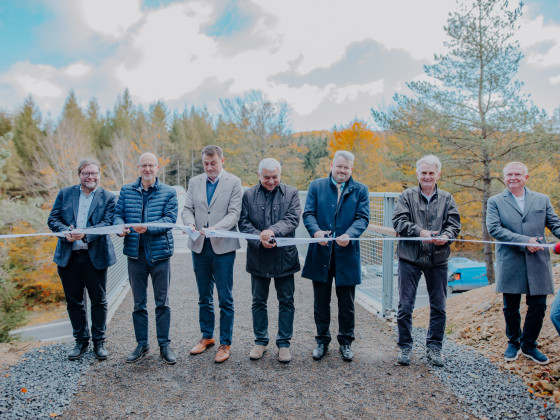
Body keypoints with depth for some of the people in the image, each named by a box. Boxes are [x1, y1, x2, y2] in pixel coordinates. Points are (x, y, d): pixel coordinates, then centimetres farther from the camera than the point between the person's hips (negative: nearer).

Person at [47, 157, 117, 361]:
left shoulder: (108, 197, 0)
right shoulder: (64, 194, 8)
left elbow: (108, 223, -11)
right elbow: (53, 219, 3)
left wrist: (85, 234, -26)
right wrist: (65, 232, -17)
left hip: (96, 257, -2)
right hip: (68, 256, 3)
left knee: (99, 300, 7)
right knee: (74, 301, 12)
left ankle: (99, 341, 21)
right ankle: (81, 340, 28)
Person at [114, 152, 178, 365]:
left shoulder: (168, 192, 0)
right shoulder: (126, 190, 8)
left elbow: (170, 218, -10)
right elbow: (118, 213, 4)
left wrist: (148, 228, -25)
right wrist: (120, 226, -18)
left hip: (159, 252, -2)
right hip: (135, 252, 2)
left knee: (162, 302, 7)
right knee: (138, 303, 13)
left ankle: (164, 345, 20)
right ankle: (142, 344, 27)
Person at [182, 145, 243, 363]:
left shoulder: (234, 182, -2)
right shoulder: (194, 182, 11)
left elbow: (234, 213, -9)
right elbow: (187, 209, 6)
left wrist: (215, 228, -25)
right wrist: (190, 224, -16)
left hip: (223, 247, -4)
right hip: (199, 246, 4)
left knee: (225, 299, 2)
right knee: (204, 297, 16)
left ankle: (225, 343, 16)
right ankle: (207, 336, 32)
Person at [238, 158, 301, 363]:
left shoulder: (291, 193, 2)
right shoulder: (249, 195, 4)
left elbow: (293, 219, -9)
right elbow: (243, 222, -2)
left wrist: (273, 230, -26)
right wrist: (259, 239, -17)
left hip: (284, 256, -1)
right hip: (258, 257, 1)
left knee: (286, 302, 7)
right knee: (258, 301, 12)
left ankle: (284, 343, 22)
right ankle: (260, 341, 28)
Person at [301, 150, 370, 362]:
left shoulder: (360, 190, 6)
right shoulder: (316, 186, 7)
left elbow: (362, 218, -3)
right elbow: (308, 214, -1)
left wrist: (349, 235, -23)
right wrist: (316, 231, -22)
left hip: (347, 255, 0)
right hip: (321, 252, 0)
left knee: (347, 304, 11)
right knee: (321, 302, 12)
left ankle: (345, 342, 30)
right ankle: (322, 341, 29)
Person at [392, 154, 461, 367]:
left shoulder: (447, 198, 10)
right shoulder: (407, 196, 4)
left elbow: (454, 224, 3)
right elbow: (399, 221, -6)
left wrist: (445, 237, -19)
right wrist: (420, 232, -20)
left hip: (437, 259, 2)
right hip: (410, 258, -2)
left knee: (439, 307, 10)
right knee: (405, 306, 3)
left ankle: (434, 346, 27)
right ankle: (405, 346, 19)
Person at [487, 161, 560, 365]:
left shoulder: (542, 200, 12)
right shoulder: (495, 202, 3)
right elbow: (493, 228, -9)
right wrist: (524, 241, -17)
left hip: (538, 263, 2)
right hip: (510, 263, -2)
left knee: (538, 306, 6)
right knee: (511, 308, 9)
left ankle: (529, 345, 27)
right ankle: (513, 342, 31)